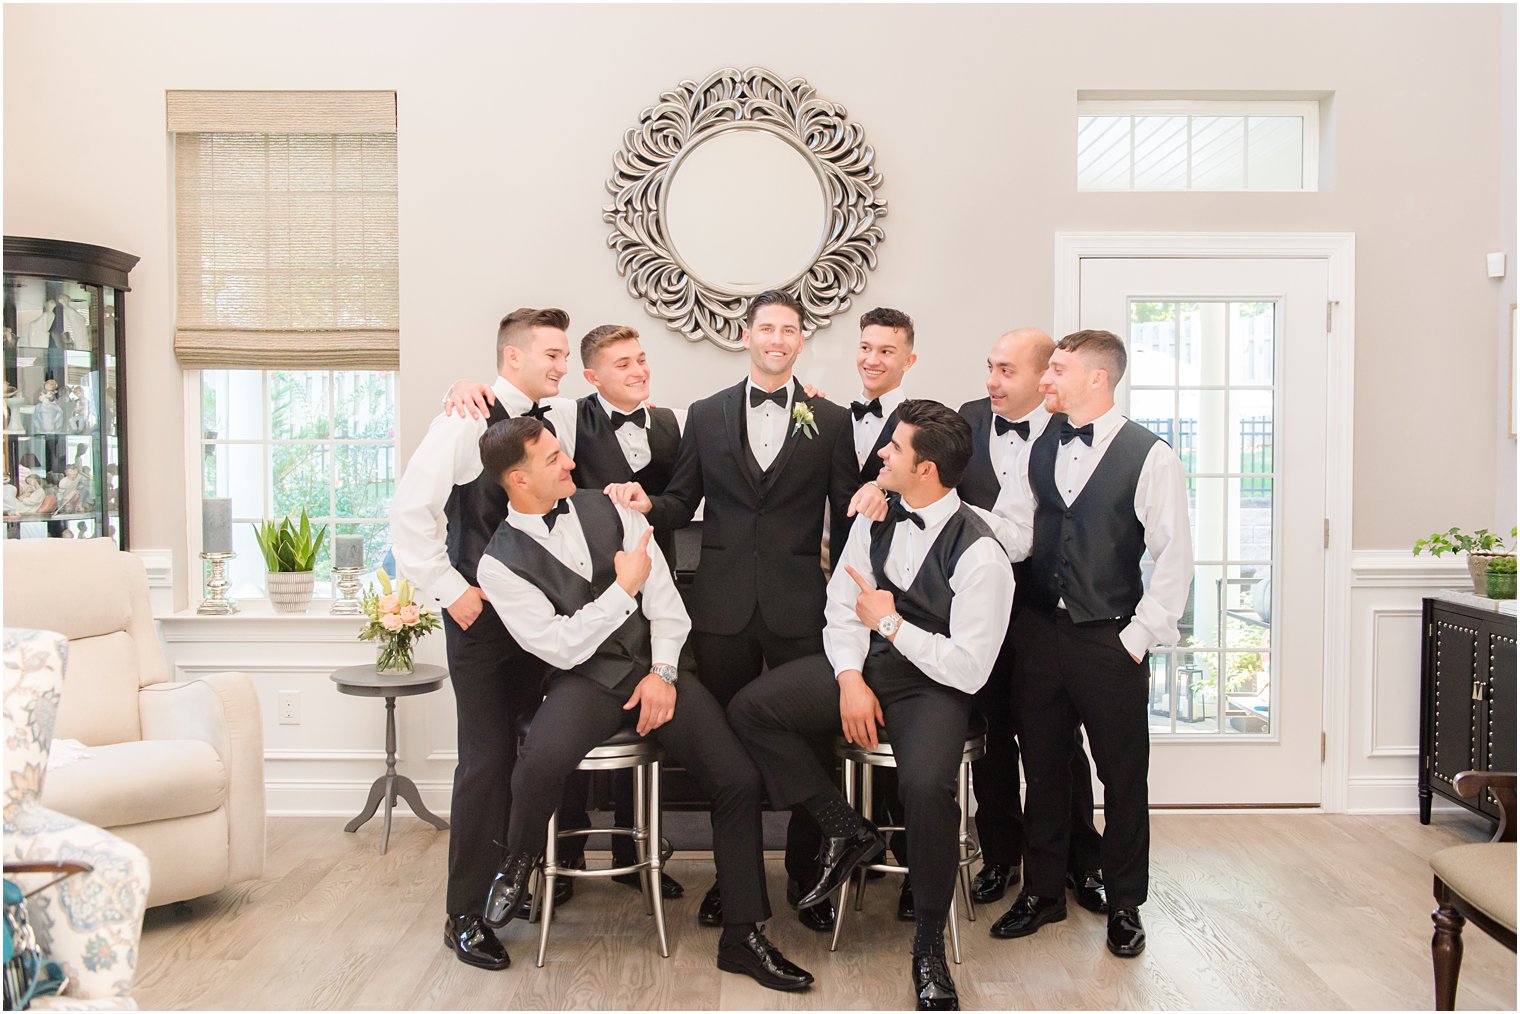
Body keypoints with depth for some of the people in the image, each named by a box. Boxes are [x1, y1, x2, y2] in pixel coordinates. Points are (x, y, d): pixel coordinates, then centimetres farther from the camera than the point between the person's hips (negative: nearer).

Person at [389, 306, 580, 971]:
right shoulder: (466, 421, -10)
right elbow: (409, 511, -13)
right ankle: (465, 914, 9)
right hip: (482, 616, -5)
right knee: (488, 758, -4)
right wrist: (451, 591, -13)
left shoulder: (565, 418, 6)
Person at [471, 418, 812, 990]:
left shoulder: (611, 509, 6)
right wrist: (623, 587, -10)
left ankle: (743, 937, 6)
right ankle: (519, 863, 2)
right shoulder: (500, 563, -4)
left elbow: (663, 596, 5)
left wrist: (663, 673, -6)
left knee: (739, 780, -10)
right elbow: (560, 647, -11)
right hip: (583, 680, -3)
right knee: (541, 765, -35)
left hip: (655, 668, 4)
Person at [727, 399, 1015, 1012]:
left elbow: (969, 670, -18)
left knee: (926, 785, -35)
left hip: (934, 685, -6)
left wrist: (891, 623, -17)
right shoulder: (876, 518, 2)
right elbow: (843, 608, 7)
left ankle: (928, 943, -7)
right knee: (749, 710, -12)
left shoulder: (980, 553, -18)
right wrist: (850, 679, -9)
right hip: (865, 665, 6)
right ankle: (847, 832, 4)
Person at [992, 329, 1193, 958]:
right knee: (1042, 765, 14)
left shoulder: (1149, 456, -9)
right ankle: (1042, 891, 31)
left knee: (1123, 775, 8)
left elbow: (1174, 558, -9)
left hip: (1110, 640, -4)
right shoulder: (1042, 448, 8)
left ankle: (1124, 905, 27)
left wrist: (1137, 637, -11)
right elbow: (1019, 535, 7)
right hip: (1041, 632, 5)